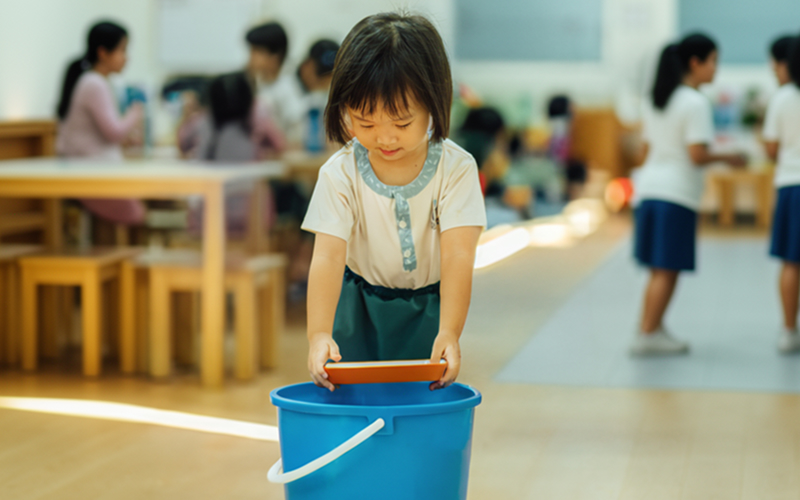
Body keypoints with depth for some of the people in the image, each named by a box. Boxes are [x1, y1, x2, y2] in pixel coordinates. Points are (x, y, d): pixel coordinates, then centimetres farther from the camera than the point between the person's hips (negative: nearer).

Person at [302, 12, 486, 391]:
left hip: (431, 304, 0)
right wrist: (319, 334, -43)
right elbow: (328, 256, -28)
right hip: (361, 303, 1)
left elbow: (457, 257, -29)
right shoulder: (340, 174, -20)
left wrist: (449, 333, -43)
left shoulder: (456, 169, -21)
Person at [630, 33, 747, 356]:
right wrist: (727, 158, -2)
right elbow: (697, 155, -16)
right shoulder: (696, 103, -11)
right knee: (667, 271, -2)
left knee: (660, 270, 13)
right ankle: (647, 335, -1)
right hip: (678, 193, -8)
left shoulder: (656, 100, 14)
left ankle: (655, 329, 16)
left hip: (650, 188, 8)